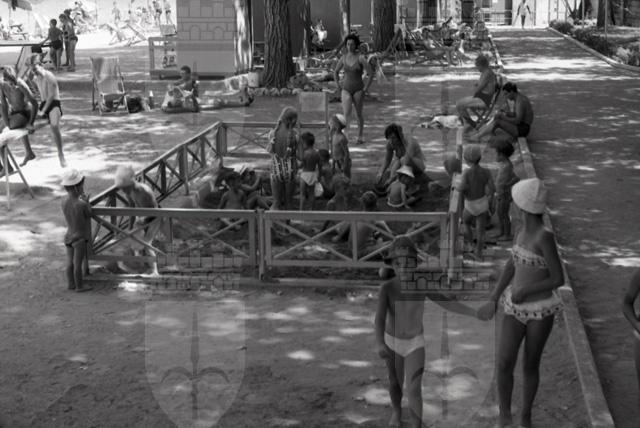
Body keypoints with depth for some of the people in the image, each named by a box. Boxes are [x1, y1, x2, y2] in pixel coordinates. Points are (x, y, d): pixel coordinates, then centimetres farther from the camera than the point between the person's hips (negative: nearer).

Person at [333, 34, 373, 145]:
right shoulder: (343, 58, 1)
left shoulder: (361, 58, -12)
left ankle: (360, 135, 32)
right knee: (346, 113, -16)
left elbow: (371, 74, -12)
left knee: (359, 114, 12)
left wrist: (365, 89, -13)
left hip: (358, 90, -2)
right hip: (346, 90, 2)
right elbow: (336, 72, 17)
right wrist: (339, 87, 8)